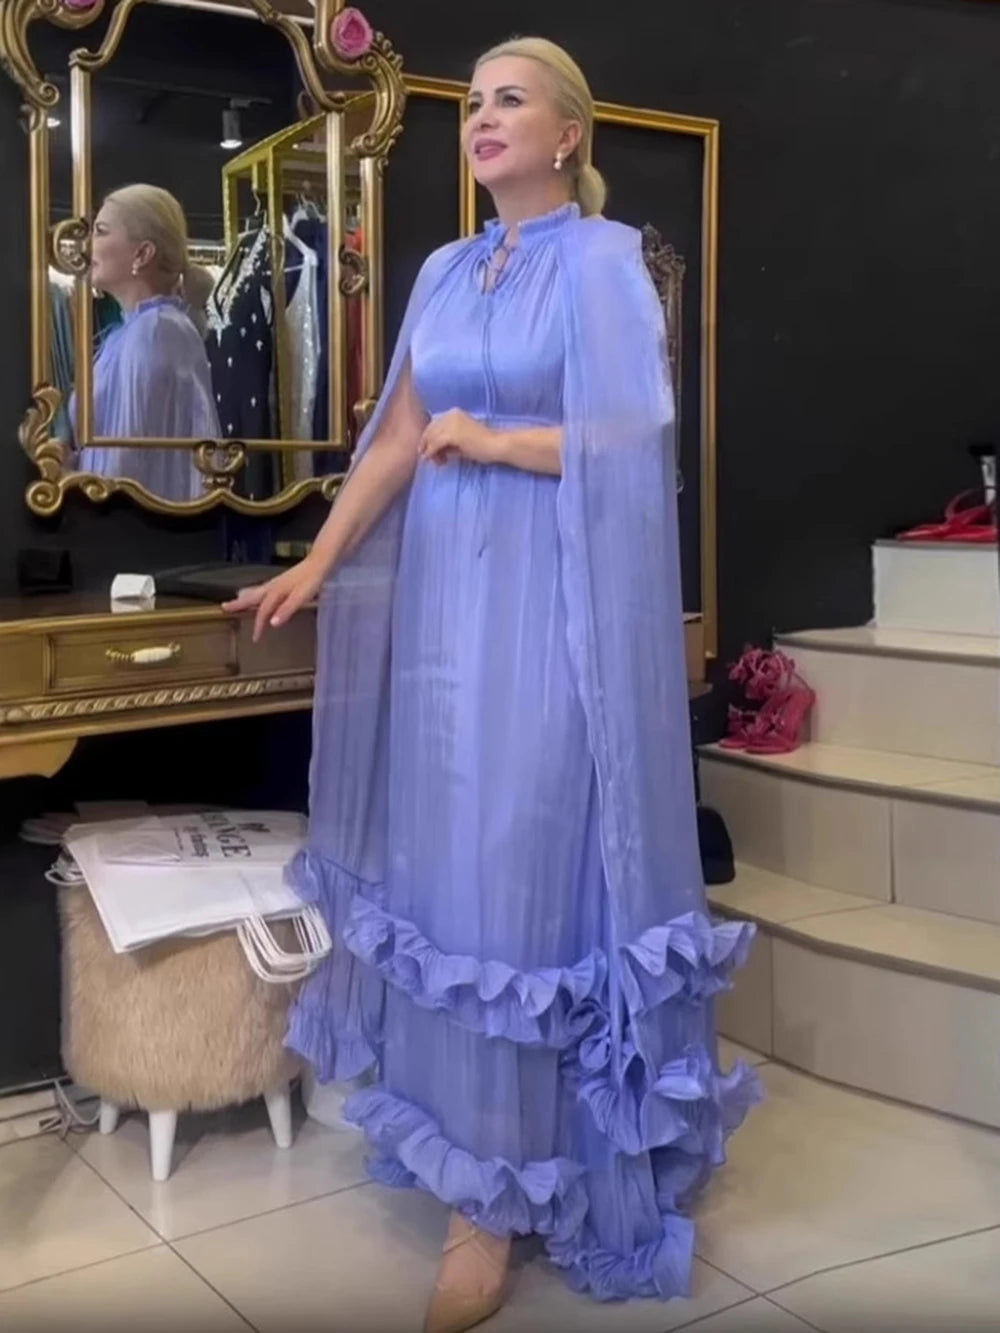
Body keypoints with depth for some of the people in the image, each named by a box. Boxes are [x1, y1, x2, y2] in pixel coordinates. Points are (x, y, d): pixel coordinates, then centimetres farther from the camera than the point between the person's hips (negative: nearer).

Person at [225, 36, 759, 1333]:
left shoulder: (604, 257, -4)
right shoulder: (445, 272, 15)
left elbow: (634, 434, -12)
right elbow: (397, 439, 13)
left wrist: (493, 441, -9)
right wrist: (315, 566, 9)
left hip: (554, 597, -6)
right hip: (446, 588, 7)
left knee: (525, 863, -5)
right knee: (451, 855, 10)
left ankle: (497, 1187, 5)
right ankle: (469, 1121, 27)